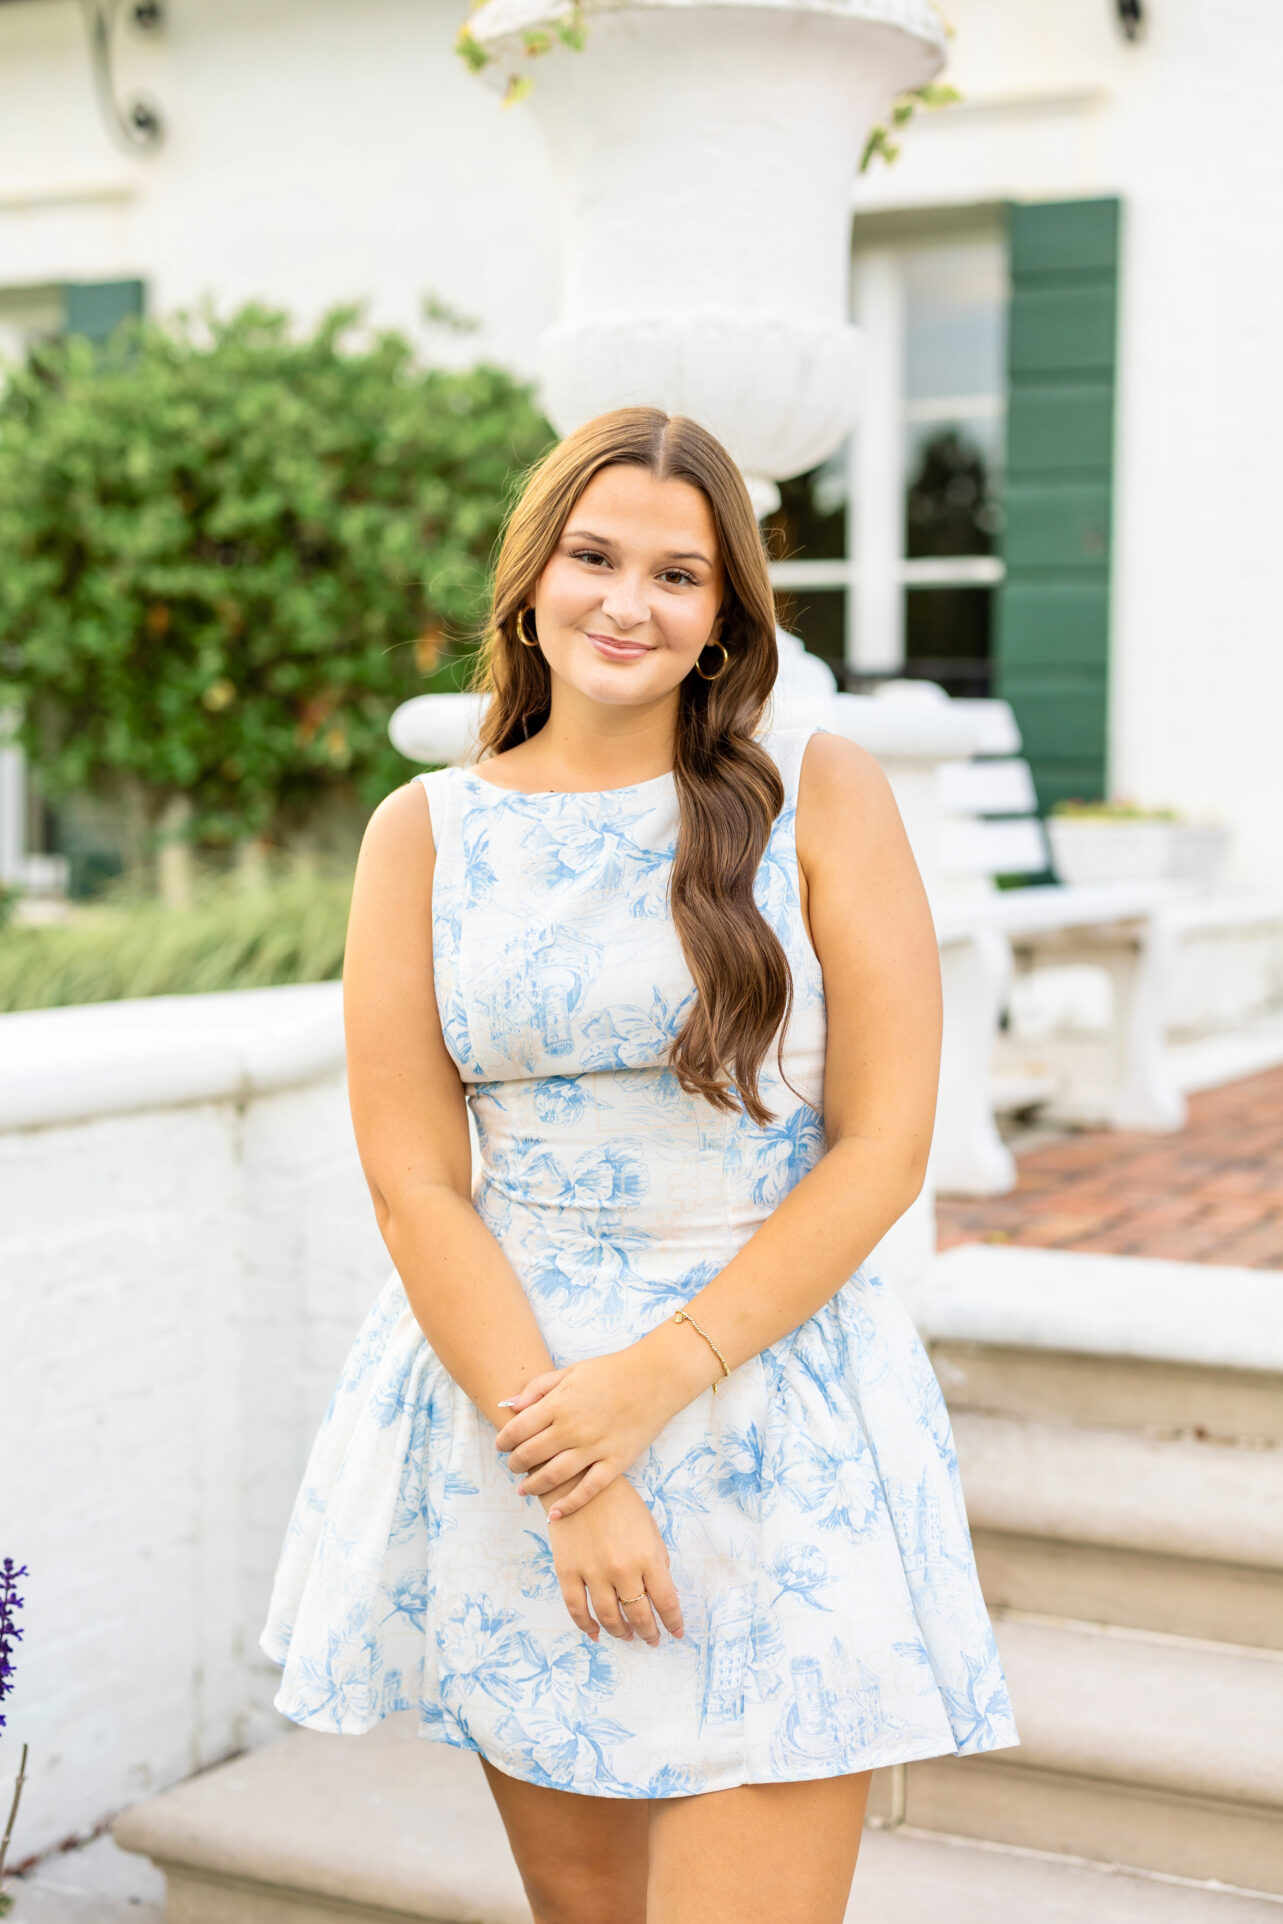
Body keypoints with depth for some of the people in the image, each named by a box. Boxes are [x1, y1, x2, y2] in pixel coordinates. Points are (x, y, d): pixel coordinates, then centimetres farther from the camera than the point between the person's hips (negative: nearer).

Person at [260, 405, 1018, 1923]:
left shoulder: (820, 796, 0)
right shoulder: (424, 833, 3)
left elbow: (884, 1144, -4)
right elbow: (413, 1179, -2)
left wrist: (664, 1374, -12)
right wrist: (569, 1482, -11)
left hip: (775, 1407, -1)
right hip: (509, 1403, 2)